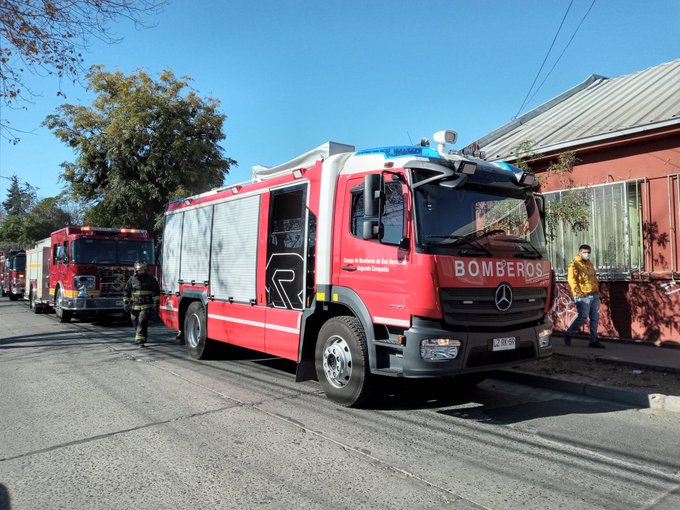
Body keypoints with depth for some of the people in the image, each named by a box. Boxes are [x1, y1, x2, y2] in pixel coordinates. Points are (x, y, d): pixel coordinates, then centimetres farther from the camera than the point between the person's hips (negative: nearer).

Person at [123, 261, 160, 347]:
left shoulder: (151, 279, -1)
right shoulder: (132, 279, 6)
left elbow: (156, 292, -2)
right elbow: (126, 292, 14)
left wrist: (156, 304, -8)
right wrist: (125, 303, 6)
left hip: (146, 306, -3)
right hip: (135, 306, 3)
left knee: (142, 322, -17)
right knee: (136, 323, 10)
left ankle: (140, 340, -19)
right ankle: (138, 338, 30)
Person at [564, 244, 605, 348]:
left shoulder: (590, 263, 18)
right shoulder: (575, 264, -8)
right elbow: (571, 279, -16)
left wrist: (597, 289, 16)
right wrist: (578, 293, -20)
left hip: (594, 295, 8)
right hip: (583, 296, -8)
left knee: (595, 318, 7)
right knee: (582, 317, -8)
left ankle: (593, 340, 15)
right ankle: (568, 334, 11)